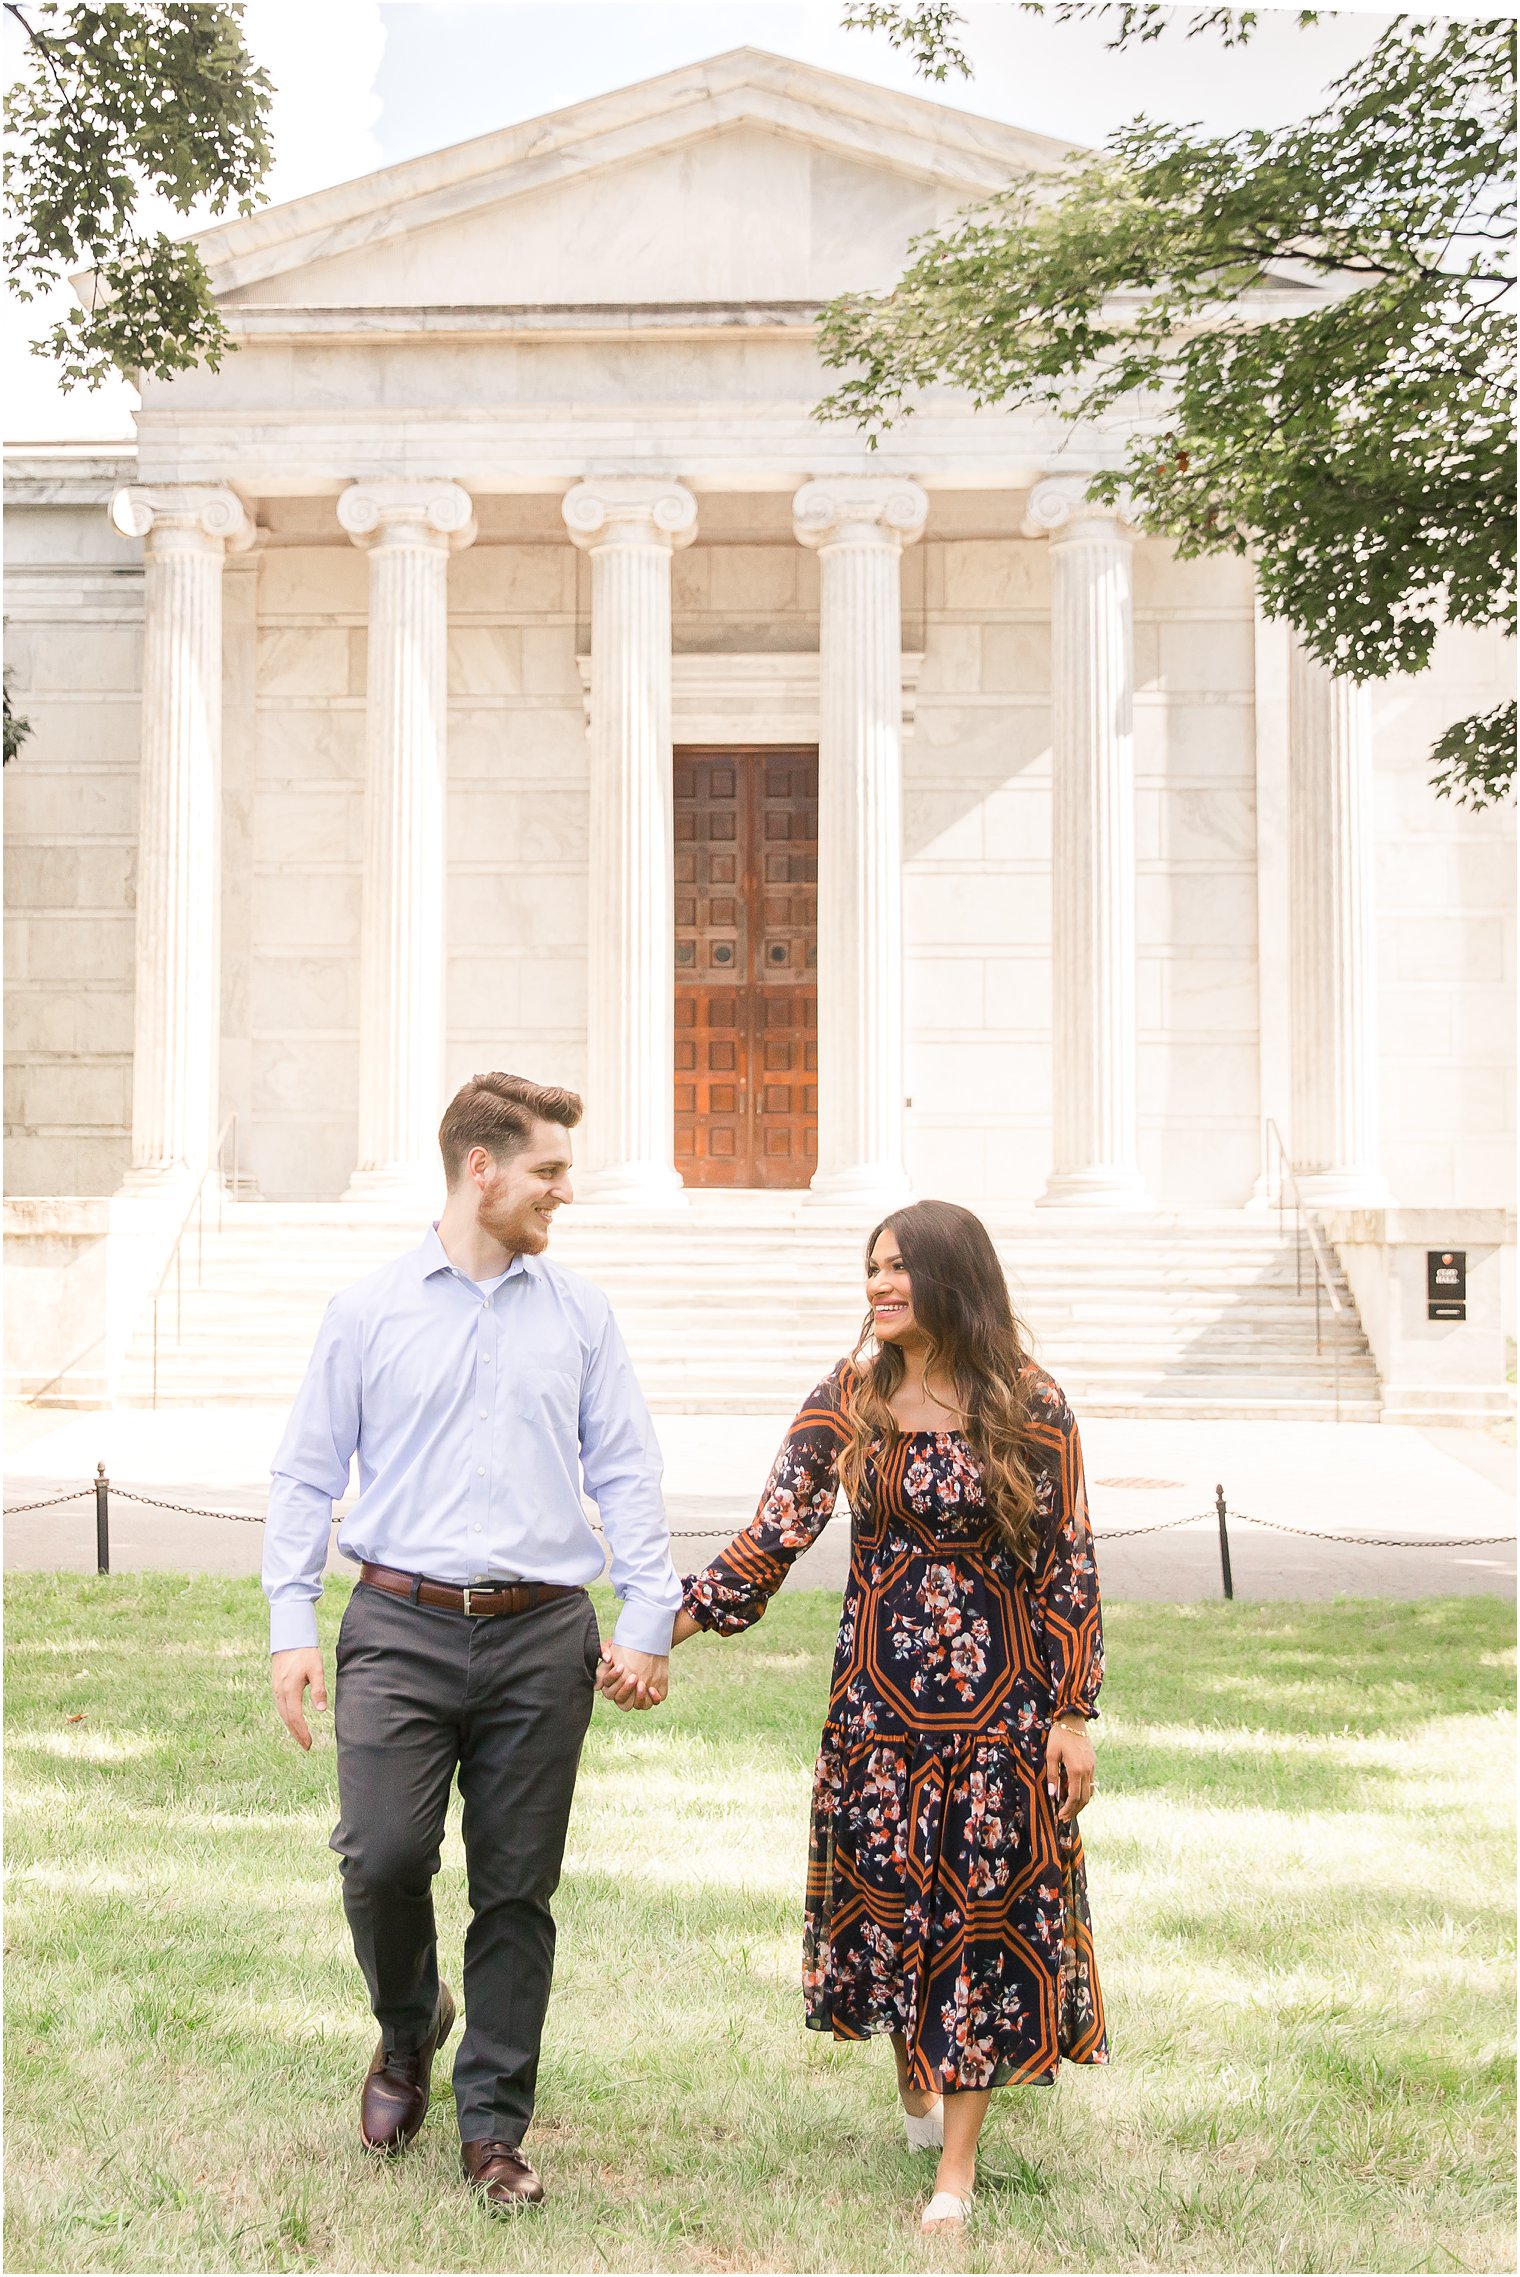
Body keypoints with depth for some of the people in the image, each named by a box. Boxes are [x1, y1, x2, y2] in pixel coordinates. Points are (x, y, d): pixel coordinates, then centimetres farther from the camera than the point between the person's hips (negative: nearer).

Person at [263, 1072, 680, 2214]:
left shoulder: (582, 1313, 9)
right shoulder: (367, 1313, 5)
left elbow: (627, 1472, 8)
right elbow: (307, 1475, 6)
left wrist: (647, 1619, 1)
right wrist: (293, 1627, -1)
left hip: (542, 1636, 2)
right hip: (403, 1625, -1)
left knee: (518, 1890, 4)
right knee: (384, 1854, -12)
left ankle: (495, 2128, 18)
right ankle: (409, 2027, 21)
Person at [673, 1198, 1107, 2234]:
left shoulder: (1030, 1407, -5)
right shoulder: (849, 1400, 0)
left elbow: (1068, 1565, -3)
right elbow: (772, 1538, -5)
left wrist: (1073, 1713, -5)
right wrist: (664, 1630, -15)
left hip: (1001, 1695, -2)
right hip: (880, 1690, 2)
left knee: (985, 1906, 2)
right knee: (884, 1892, 7)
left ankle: (956, 2164, 13)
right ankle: (913, 2074, 38)